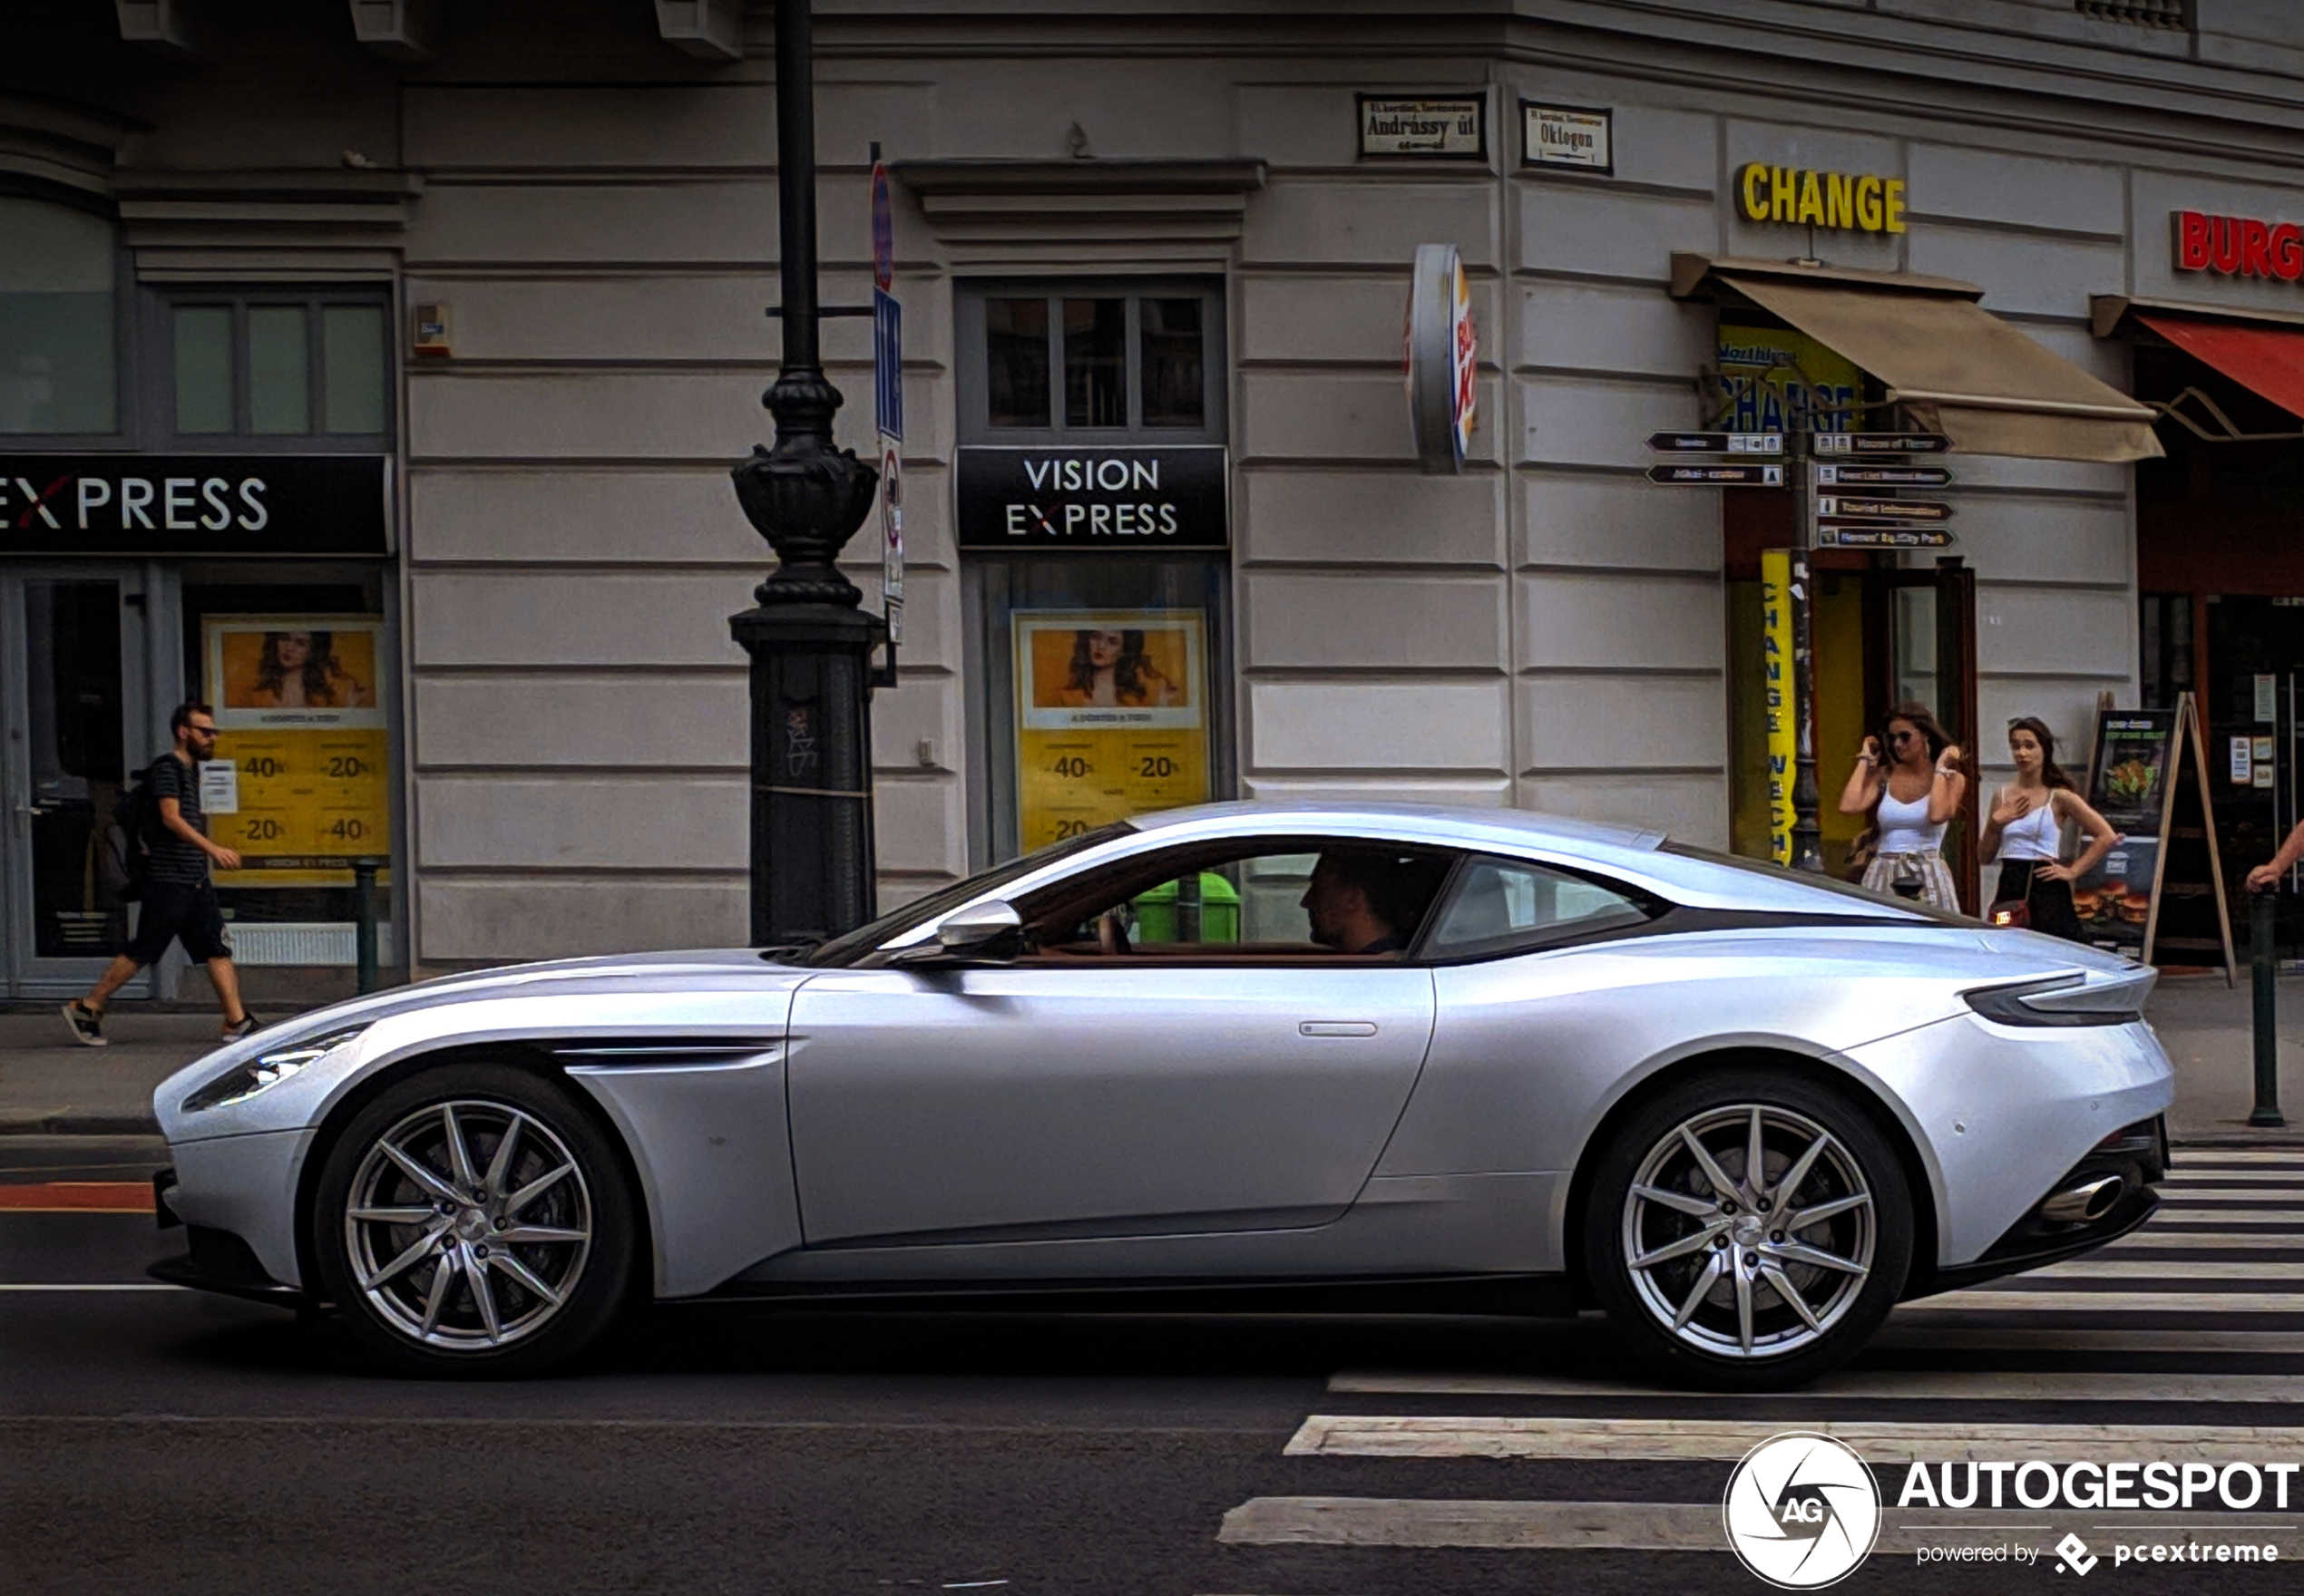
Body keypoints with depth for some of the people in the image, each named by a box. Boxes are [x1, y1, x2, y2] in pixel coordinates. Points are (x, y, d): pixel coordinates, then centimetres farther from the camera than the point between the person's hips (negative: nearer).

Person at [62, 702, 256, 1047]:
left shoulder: (191, 769, 18)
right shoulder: (167, 766, -10)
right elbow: (171, 817, -21)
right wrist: (213, 849, -27)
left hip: (196, 882, 9)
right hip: (168, 880, -9)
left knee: (219, 949, 1)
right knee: (142, 951, -4)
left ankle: (237, 1022, -1)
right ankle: (86, 1009, 7)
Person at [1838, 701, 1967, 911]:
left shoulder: (1951, 778, 4)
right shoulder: (1884, 775, 9)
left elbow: (1938, 815, -17)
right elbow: (1849, 806, -8)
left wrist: (1941, 768, -6)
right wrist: (1865, 760, 4)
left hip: (1928, 878, -2)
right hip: (1883, 877, 2)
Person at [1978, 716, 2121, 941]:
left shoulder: (2059, 797, -1)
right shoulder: (2002, 797, 12)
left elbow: (2107, 836, -6)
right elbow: (1985, 856, 13)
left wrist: (2072, 871, -7)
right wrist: (1995, 823, -3)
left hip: (2046, 891, -4)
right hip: (2009, 890, 4)